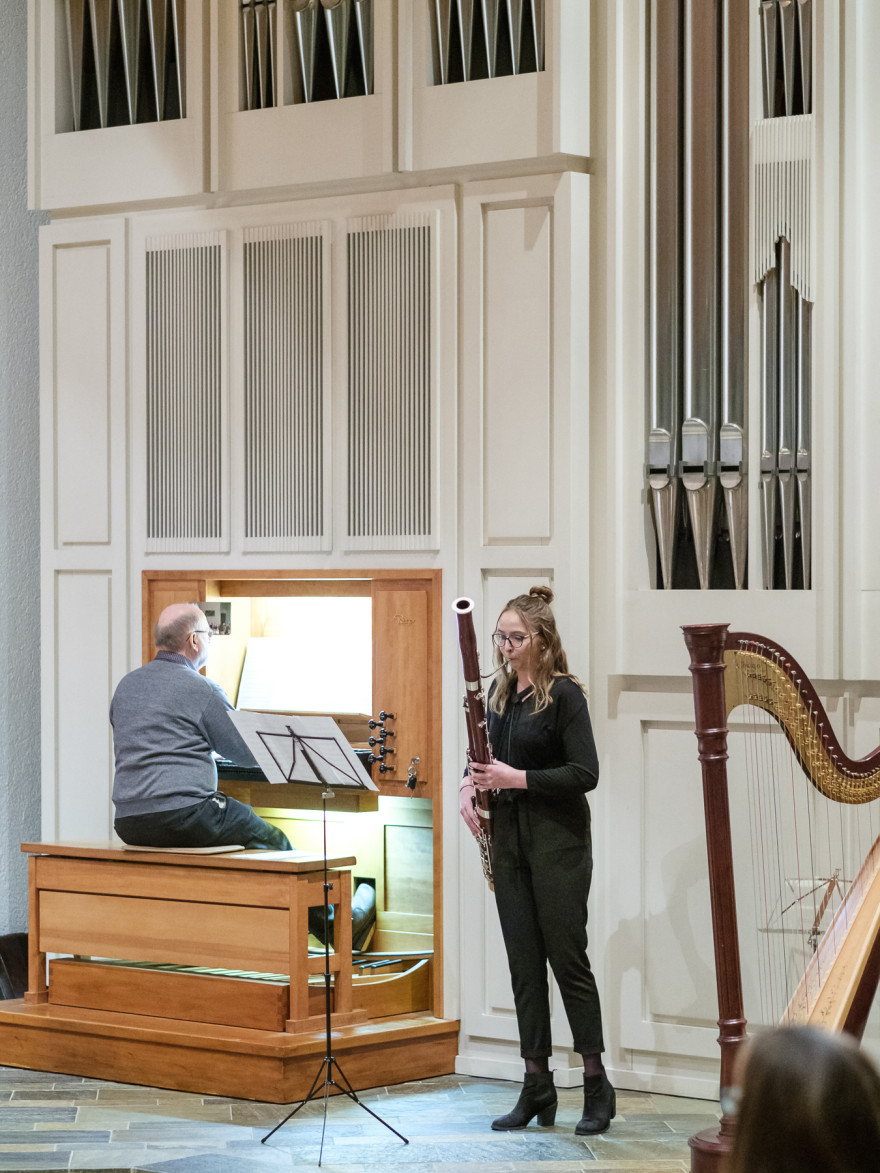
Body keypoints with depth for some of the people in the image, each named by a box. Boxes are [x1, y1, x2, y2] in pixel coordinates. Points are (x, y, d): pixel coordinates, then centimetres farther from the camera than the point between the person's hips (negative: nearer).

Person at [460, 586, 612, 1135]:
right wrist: (470, 784, 1)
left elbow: (585, 773, -17)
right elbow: (488, 755, 22)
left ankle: (597, 1085, 6)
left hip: (557, 840, -7)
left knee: (567, 957, -4)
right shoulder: (501, 690, 10)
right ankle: (538, 1088, 12)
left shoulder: (564, 694, -11)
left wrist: (518, 778, -20)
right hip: (509, 837, 7)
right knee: (524, 962, 7)